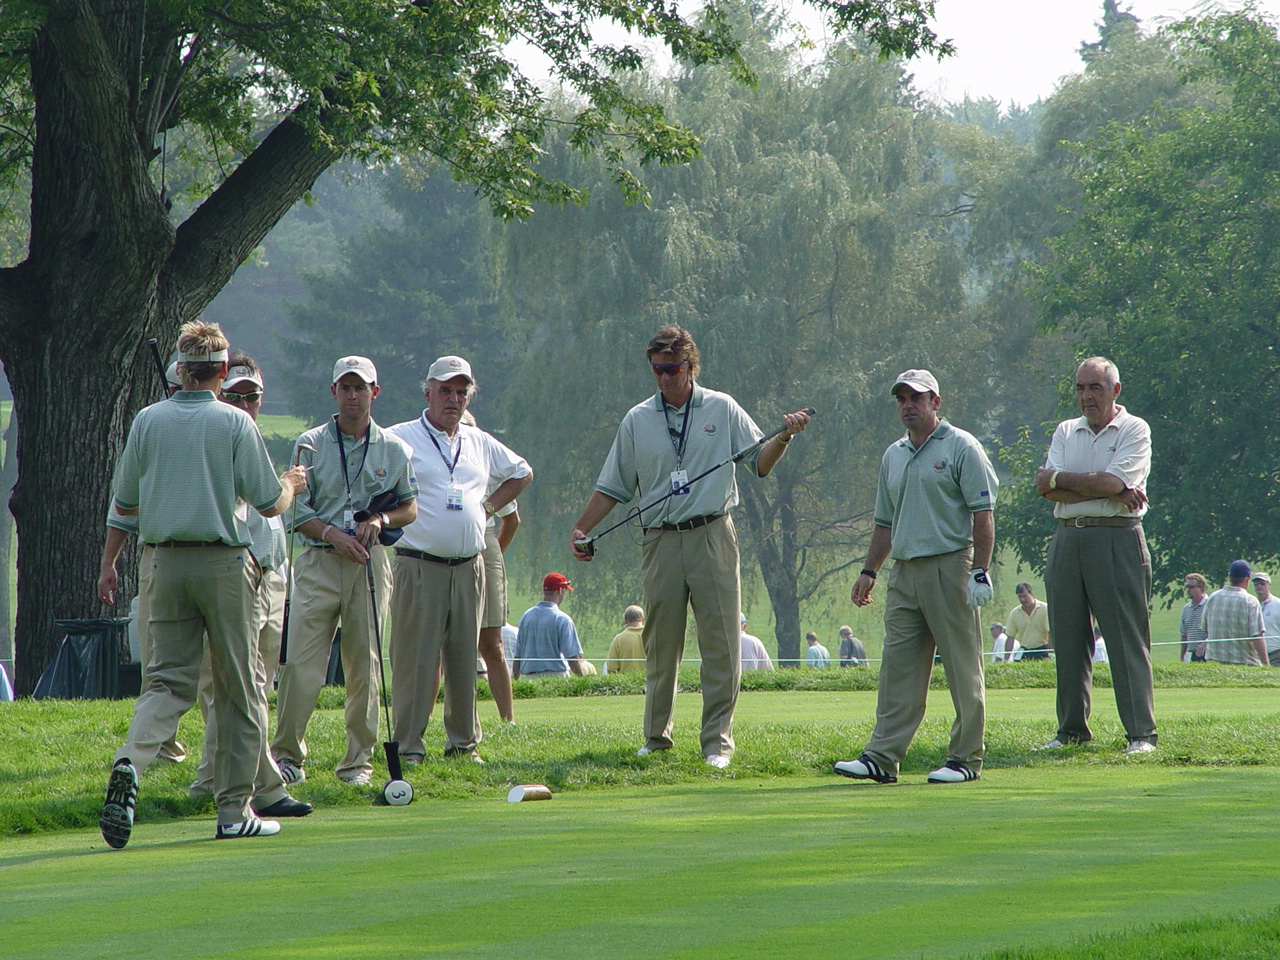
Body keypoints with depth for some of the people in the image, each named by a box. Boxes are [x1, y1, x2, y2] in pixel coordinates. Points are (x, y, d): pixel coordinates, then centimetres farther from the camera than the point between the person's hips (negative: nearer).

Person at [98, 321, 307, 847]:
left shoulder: (148, 420, 2)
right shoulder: (234, 423, -7)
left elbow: (123, 504, 8)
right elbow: (270, 503, -5)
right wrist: (292, 484, 18)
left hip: (167, 562, 3)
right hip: (224, 562, -3)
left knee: (169, 679, 4)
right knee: (237, 690, 6)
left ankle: (131, 761, -23)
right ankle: (234, 810, 8)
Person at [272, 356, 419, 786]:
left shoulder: (394, 449, 10)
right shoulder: (310, 445, 5)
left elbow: (410, 508, 16)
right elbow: (297, 512, 3)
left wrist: (382, 520, -5)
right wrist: (334, 534, -13)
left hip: (371, 562, 1)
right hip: (319, 559, -1)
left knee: (364, 665, 2)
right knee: (301, 662, -9)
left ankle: (358, 760, 8)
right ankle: (287, 755, -2)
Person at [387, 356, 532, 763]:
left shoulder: (480, 443, 15)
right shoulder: (400, 439, -1)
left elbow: (521, 472, 30)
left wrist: (489, 505, 18)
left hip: (469, 569, 5)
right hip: (419, 565, -5)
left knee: (464, 660, 8)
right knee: (416, 659, -7)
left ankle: (464, 742, 15)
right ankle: (408, 748, -4)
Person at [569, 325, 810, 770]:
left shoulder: (722, 409, 8)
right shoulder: (637, 421, 11)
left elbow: (760, 462, 10)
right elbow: (613, 487, 15)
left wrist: (783, 437, -9)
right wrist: (580, 529, 6)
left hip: (712, 537, -2)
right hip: (661, 542, 2)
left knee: (720, 642, -6)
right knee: (660, 644, 5)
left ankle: (717, 741, -3)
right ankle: (655, 738, 15)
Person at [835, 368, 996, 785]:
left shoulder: (961, 448, -2)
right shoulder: (893, 456, 19)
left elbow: (983, 514, -8)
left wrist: (980, 571, -15)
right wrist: (869, 571, 18)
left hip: (949, 567, -7)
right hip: (904, 571, 7)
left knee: (962, 669, -2)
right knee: (897, 669, 2)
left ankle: (966, 758, 1)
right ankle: (882, 758, 0)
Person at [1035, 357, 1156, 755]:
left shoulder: (1134, 430, 1)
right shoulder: (1066, 432, 15)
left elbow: (1111, 482, -13)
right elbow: (1046, 489, 1)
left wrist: (1059, 478, -2)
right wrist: (1109, 491, -8)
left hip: (1116, 540, -5)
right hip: (1067, 539, 5)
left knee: (1127, 640, -7)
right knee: (1068, 639, 5)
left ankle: (1142, 733, -7)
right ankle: (1072, 731, 12)